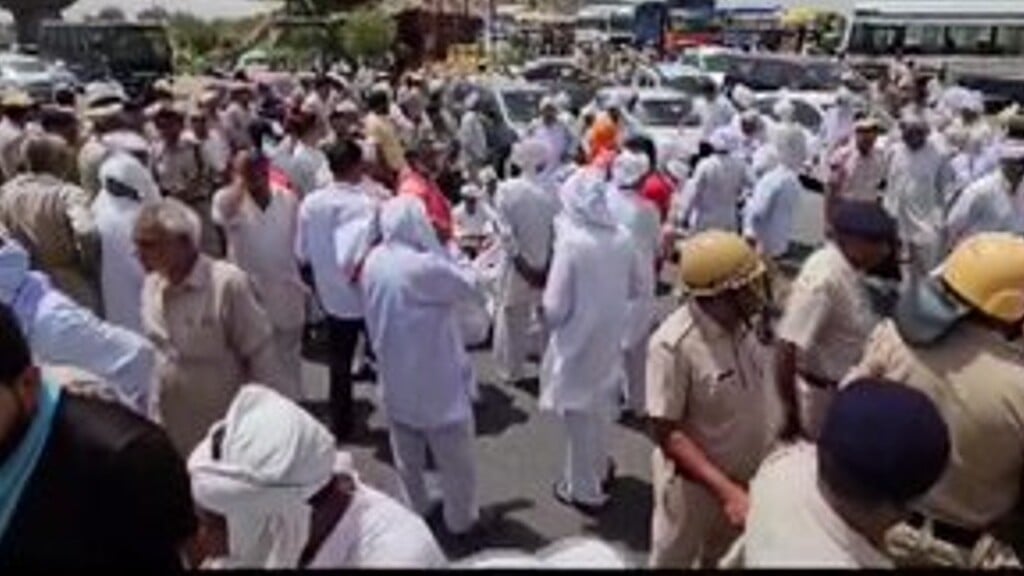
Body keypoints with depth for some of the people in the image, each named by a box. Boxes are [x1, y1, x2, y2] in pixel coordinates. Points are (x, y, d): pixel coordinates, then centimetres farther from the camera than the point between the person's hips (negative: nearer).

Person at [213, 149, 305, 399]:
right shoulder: (229, 197, -11)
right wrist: (240, 179, -28)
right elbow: (223, 214, -38)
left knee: (288, 359, 19)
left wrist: (304, 287, 10)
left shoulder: (288, 198, -3)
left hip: (286, 296, 2)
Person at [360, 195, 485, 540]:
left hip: (395, 376, 7)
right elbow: (472, 288, -15)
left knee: (407, 453, 22)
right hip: (434, 378, -7)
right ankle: (461, 520, 28)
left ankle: (415, 511, 39)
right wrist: (444, 249, -6)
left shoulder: (373, 261, -4)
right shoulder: (423, 266, -27)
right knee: (454, 454, 13)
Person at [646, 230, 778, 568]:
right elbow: (668, 434, -26)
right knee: (673, 560, 20)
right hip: (694, 486, -5)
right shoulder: (673, 344, -30)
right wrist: (726, 489, -31)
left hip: (751, 478, 6)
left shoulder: (752, 322, -11)